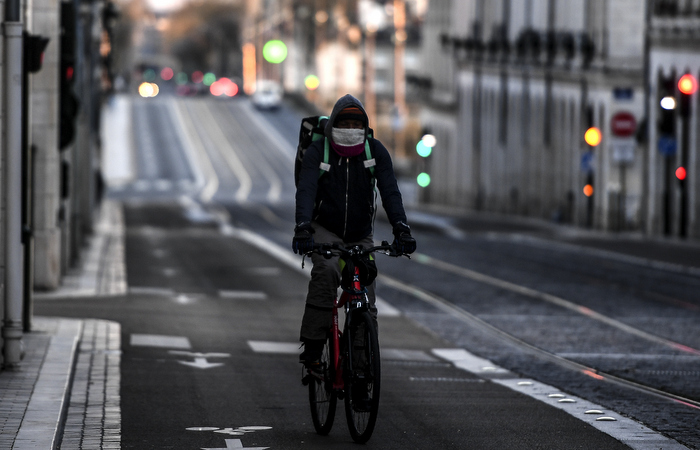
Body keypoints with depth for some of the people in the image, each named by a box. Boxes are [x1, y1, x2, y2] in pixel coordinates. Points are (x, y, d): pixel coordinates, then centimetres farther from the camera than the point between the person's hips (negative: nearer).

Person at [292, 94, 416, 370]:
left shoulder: (376, 151, -8)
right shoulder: (317, 151, -13)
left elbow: (390, 191, -17)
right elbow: (306, 191, -26)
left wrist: (401, 227, -33)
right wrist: (303, 227, -43)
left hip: (361, 235, 3)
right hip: (326, 230, -3)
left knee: (365, 298, -5)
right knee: (326, 271, -31)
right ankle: (312, 347, -30)